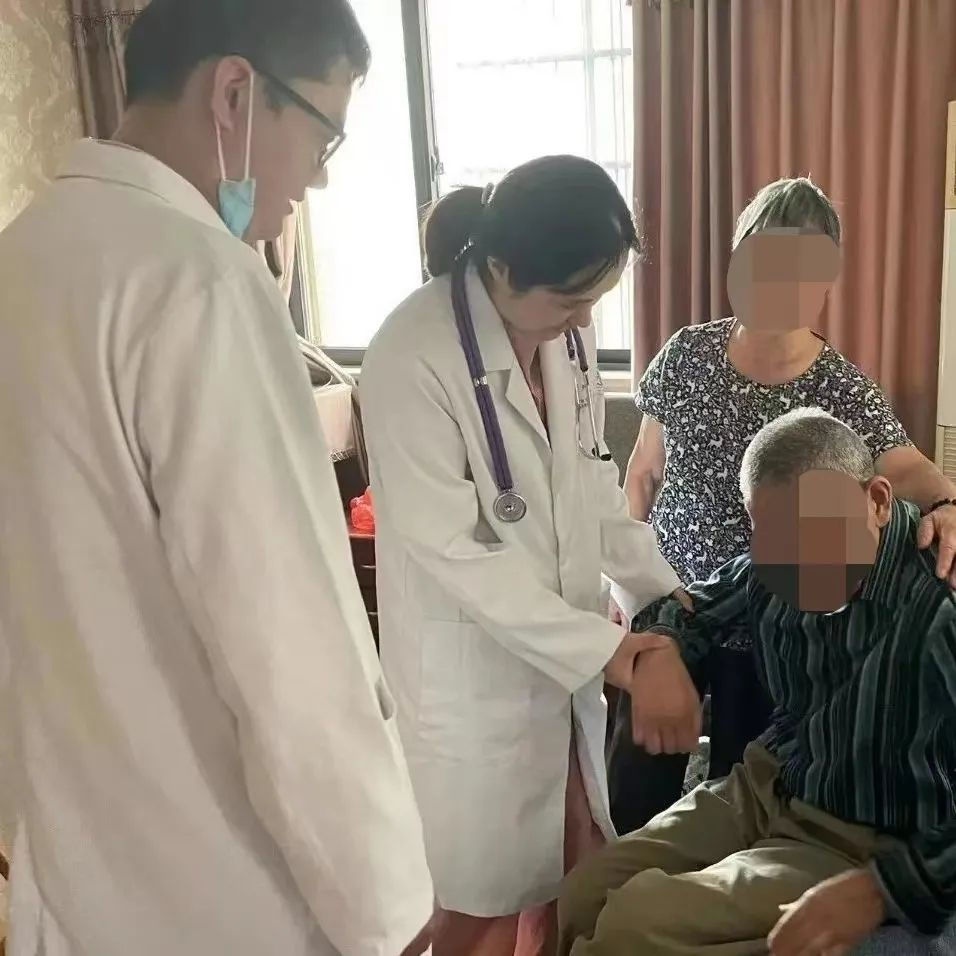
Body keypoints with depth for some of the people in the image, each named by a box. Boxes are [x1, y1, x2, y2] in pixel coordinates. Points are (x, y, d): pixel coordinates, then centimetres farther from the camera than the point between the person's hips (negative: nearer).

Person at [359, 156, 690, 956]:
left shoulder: (566, 329, -3)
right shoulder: (413, 356, -24)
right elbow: (452, 548, -23)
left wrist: (662, 589, 1)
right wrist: (602, 647, -22)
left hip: (565, 644, 6)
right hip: (473, 666, -6)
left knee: (580, 874, 19)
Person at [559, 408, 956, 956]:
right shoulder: (776, 565, -3)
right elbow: (695, 605, 16)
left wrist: (884, 888, -34)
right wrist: (659, 647, -6)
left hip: (859, 847, -6)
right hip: (763, 793, 7)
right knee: (581, 898, 0)